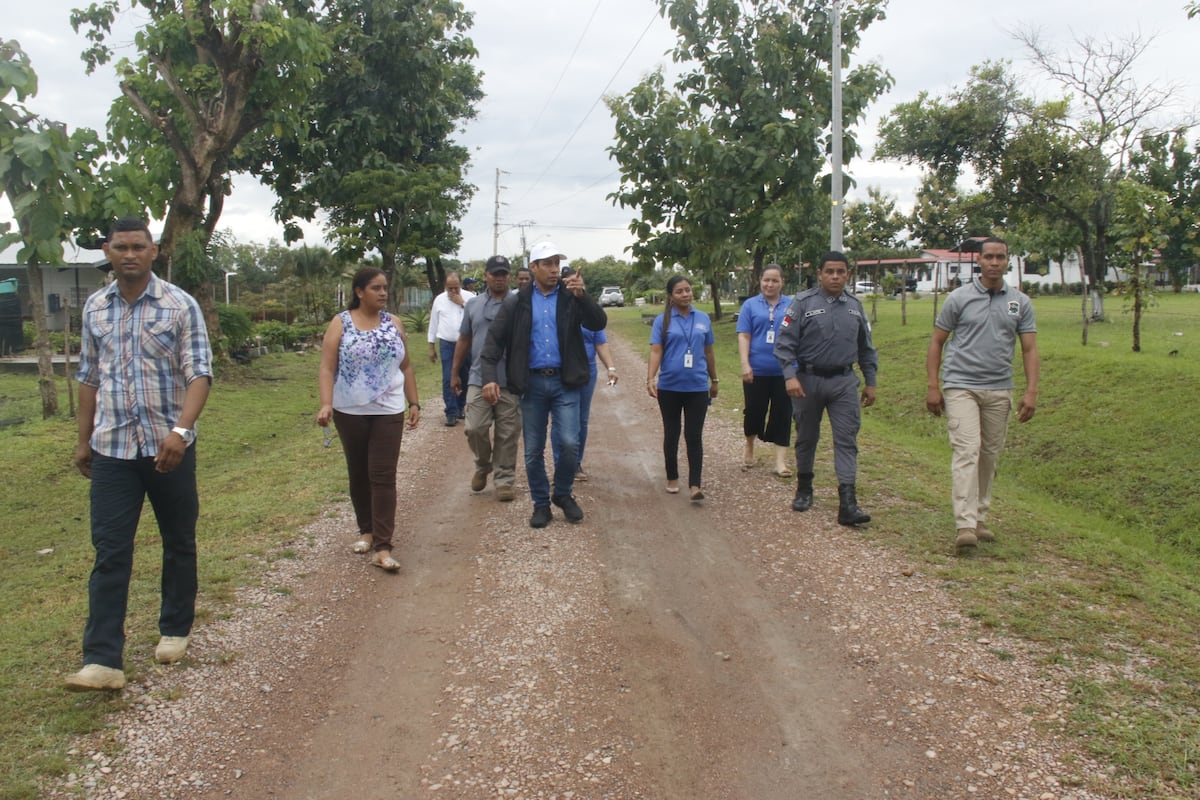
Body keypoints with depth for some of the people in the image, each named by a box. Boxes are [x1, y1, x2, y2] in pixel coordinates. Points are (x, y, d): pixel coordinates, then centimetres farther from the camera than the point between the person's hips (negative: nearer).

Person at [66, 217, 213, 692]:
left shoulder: (179, 306, -6)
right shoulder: (95, 308, 7)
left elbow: (199, 373, -12)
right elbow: (89, 377, 15)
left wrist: (181, 429, -26)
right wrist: (84, 439, 15)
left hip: (169, 447, -2)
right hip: (112, 449, 3)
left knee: (178, 543, 11)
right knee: (109, 551, -1)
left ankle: (175, 630, 29)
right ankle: (102, 660, 0)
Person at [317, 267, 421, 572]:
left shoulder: (392, 323, 6)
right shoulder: (340, 324, -2)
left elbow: (406, 366, 11)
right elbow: (327, 368, -8)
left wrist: (414, 402, 6)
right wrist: (325, 404, -20)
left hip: (388, 412, 1)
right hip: (350, 411, -1)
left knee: (384, 477, -5)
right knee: (358, 474, 13)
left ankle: (382, 547, -6)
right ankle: (366, 530, 32)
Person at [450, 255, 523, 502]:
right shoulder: (474, 304, 10)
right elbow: (464, 340, 16)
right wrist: (455, 372, 16)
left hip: (510, 382, -2)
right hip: (479, 379, 2)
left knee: (507, 434, 2)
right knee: (475, 428, -5)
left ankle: (504, 480, 14)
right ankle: (483, 465, 23)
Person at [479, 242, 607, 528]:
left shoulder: (571, 296, 2)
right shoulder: (517, 302, 1)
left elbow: (599, 323, -9)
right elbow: (495, 339, 0)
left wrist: (582, 295, -23)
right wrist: (490, 376, -11)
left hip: (565, 381, 0)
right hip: (532, 383, 1)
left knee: (569, 444, -7)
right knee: (533, 450, 6)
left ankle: (563, 494, 19)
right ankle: (541, 503, 23)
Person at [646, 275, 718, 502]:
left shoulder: (703, 318, 5)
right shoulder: (663, 320, -2)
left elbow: (708, 352, 12)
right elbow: (656, 351, -9)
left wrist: (714, 380, 17)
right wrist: (650, 378, -22)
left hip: (698, 387, 1)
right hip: (669, 387, -1)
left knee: (694, 436, -2)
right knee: (671, 434, 12)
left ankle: (695, 485, -3)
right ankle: (672, 479, 26)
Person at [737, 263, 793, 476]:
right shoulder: (750, 305, 2)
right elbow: (744, 337, -1)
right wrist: (745, 365, -10)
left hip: (785, 371, 1)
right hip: (757, 371, 0)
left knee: (782, 416, 2)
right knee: (754, 411, 9)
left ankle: (781, 461, 7)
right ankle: (749, 446, 35)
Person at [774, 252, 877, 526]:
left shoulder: (855, 307, 8)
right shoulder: (803, 302, -5)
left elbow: (866, 349, 15)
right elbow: (785, 343, -9)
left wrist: (870, 382, 14)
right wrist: (790, 376, -18)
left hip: (844, 382, 2)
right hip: (809, 380, -2)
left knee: (847, 440, -5)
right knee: (806, 438, 12)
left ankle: (848, 503, -7)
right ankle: (804, 489, 32)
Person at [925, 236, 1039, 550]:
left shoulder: (1021, 303, 7)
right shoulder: (959, 298, 0)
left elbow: (1029, 349, 6)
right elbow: (937, 342, 3)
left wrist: (1031, 391, -4)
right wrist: (932, 386, -3)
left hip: (999, 391, 4)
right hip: (961, 386, -4)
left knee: (990, 456, 10)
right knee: (967, 451, -14)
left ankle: (979, 517, 23)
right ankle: (966, 524, -19)